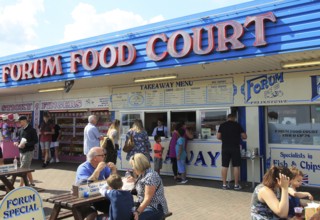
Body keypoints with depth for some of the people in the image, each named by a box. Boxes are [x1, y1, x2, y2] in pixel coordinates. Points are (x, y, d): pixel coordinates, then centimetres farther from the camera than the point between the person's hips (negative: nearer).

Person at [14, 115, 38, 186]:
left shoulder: (32, 130, -11)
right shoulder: (20, 130, 10)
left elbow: (35, 141, -14)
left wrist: (25, 144, -22)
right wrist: (17, 143, 0)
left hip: (28, 152, -7)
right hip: (21, 151, 7)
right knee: (26, 168, 15)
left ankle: (21, 185, -4)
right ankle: (31, 183, 28)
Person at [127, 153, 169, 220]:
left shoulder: (150, 176, -21)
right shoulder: (142, 174, 8)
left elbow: (147, 199, -24)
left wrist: (137, 212, -29)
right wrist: (134, 180, 12)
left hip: (156, 209, -9)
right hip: (143, 205, 9)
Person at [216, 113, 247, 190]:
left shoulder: (222, 125, 5)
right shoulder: (237, 125, 0)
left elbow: (218, 136, 3)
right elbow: (244, 136, 1)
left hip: (225, 148, 2)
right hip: (235, 148, -2)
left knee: (224, 166, 6)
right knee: (236, 166, 4)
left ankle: (224, 184, 10)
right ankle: (236, 185, 7)